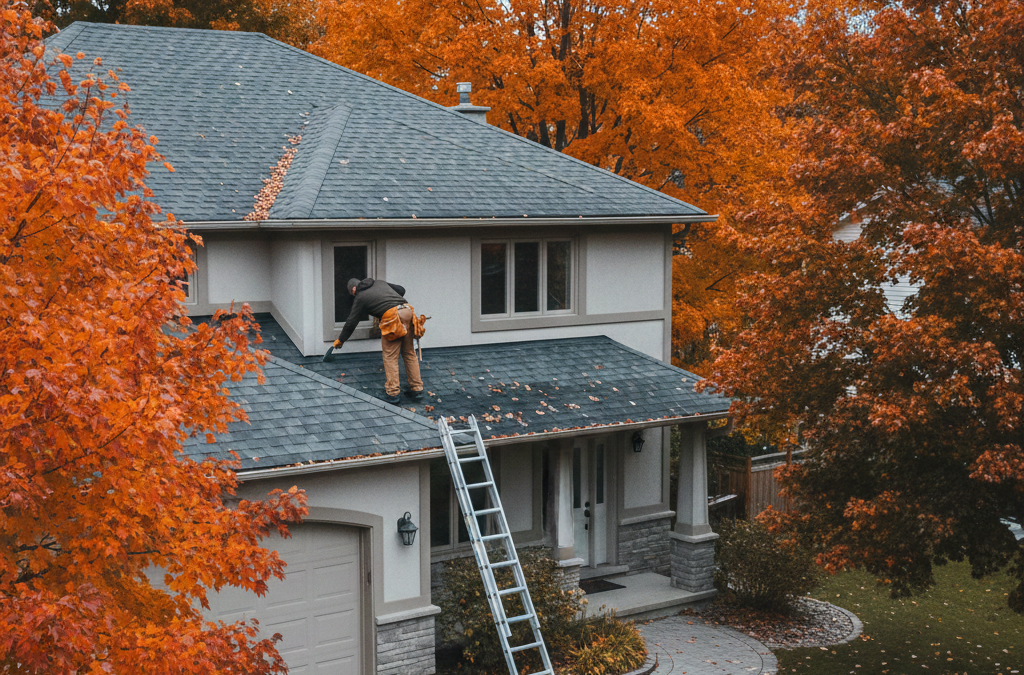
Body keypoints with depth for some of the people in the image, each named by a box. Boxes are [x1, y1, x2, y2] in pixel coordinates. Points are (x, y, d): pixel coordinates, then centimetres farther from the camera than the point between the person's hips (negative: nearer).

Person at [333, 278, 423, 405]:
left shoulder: (360, 297, 10)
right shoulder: (380, 283, 25)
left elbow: (351, 323, 14)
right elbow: (401, 290, 29)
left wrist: (340, 340, 26)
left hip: (392, 317, -6)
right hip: (407, 312, 6)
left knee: (390, 357, 1)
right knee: (409, 353, 12)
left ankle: (392, 393, -1)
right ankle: (416, 390, 14)